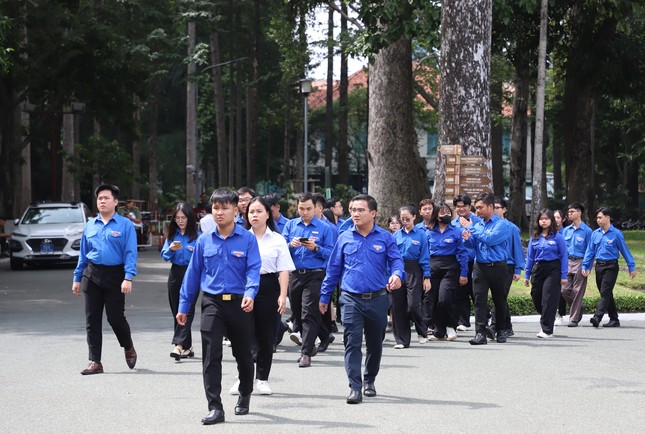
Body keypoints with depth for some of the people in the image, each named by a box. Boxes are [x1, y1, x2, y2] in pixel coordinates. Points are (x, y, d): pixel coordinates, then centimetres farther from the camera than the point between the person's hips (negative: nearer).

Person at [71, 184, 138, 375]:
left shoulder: (125, 225, -2)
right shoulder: (90, 225, 12)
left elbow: (130, 253, -8)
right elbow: (83, 254, 17)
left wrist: (128, 278, -19)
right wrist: (77, 278, 15)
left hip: (115, 275, -4)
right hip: (92, 275, 4)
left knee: (116, 317, -2)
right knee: (92, 319, 2)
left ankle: (129, 349, 27)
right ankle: (95, 362, 8)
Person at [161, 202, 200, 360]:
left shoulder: (197, 236, -4)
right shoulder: (171, 235, 9)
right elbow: (164, 256, 7)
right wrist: (171, 249, -12)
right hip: (175, 274, 5)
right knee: (176, 311, 8)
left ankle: (179, 345, -17)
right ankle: (187, 347, 17)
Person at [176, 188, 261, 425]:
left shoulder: (248, 239, -2)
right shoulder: (204, 241, 6)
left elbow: (253, 270, -11)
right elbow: (193, 273, 10)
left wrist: (250, 294, -30)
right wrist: (184, 306, 11)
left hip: (239, 303, -1)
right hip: (212, 303, 1)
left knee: (243, 354, 14)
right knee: (211, 356, -9)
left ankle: (245, 396, 37)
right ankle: (215, 408, -9)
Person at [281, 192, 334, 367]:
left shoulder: (324, 228, 2)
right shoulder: (290, 225, 11)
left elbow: (330, 253, -3)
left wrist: (315, 248, -19)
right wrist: (291, 245, -15)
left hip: (315, 275, -4)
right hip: (294, 274, 4)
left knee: (309, 314, -10)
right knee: (297, 312, 12)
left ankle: (306, 353, -11)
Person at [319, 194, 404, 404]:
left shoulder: (385, 238, 2)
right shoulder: (345, 238, 5)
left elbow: (396, 261, -1)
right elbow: (333, 268, 10)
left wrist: (397, 275, -25)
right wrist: (324, 296, 11)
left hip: (377, 300, 1)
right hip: (351, 300, -1)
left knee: (375, 344, 14)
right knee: (352, 343, -10)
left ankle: (369, 381, 32)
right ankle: (355, 387, -10)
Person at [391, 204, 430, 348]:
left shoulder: (421, 234, 1)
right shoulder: (396, 235, 9)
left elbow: (425, 257, 0)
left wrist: (427, 277, -5)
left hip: (414, 272, -3)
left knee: (413, 305, -12)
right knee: (398, 306, 2)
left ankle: (422, 332, 15)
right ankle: (401, 340, 11)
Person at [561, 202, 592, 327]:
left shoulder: (587, 231, -4)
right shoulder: (566, 230, 12)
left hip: (580, 262, -5)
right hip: (567, 262, 5)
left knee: (577, 291, -2)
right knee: (565, 290, 0)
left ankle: (574, 318, 4)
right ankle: (578, 309, 23)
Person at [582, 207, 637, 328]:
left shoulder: (616, 234, -7)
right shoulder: (595, 234, 7)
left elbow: (625, 250, -3)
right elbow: (590, 251, 10)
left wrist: (632, 267, -1)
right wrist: (585, 266, 2)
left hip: (611, 267, -6)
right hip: (599, 266, 6)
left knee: (605, 293, -13)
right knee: (607, 294, 10)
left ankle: (597, 317, -23)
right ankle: (614, 319, 17)